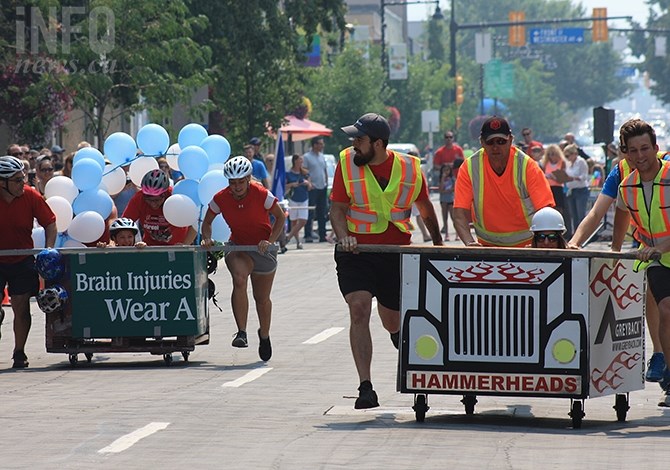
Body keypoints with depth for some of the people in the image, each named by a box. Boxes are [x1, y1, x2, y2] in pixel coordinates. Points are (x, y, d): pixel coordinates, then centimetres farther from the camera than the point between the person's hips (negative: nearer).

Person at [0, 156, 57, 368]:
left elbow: (50, 223, -1)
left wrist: (48, 250, -13)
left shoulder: (31, 196, -11)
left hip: (22, 261, 1)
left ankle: (19, 353, 11)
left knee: (21, 307, -1)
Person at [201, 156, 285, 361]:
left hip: (262, 248, 0)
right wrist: (207, 238, -17)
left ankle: (264, 335, 38)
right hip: (238, 246, 0)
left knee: (262, 298, 10)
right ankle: (241, 333, -33)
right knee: (239, 279, -31)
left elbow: (280, 217, -7)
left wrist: (270, 241, -18)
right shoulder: (221, 199, -13)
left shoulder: (262, 195, -19)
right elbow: (207, 222, 2)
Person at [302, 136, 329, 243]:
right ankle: (308, 235, -7)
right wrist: (309, 183, -17)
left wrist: (326, 183, 13)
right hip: (313, 188, -7)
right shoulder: (307, 157, -6)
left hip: (322, 188, 7)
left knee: (322, 214, 10)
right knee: (310, 213, -8)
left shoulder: (322, 156, 15)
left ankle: (322, 235, 15)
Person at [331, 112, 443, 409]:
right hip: (356, 252, -1)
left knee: (393, 323, 13)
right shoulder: (347, 163, -6)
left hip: (396, 252, 1)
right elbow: (337, 209, -5)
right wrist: (344, 237, -24)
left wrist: (438, 244, 23)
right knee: (359, 310, -20)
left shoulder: (409, 169, -3)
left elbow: (425, 207, 13)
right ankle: (366, 389, -20)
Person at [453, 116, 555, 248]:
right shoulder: (469, 168, -9)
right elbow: (460, 214, -13)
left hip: (527, 245, -1)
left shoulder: (527, 166, -12)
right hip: (487, 245, 1)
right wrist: (470, 242, -32)